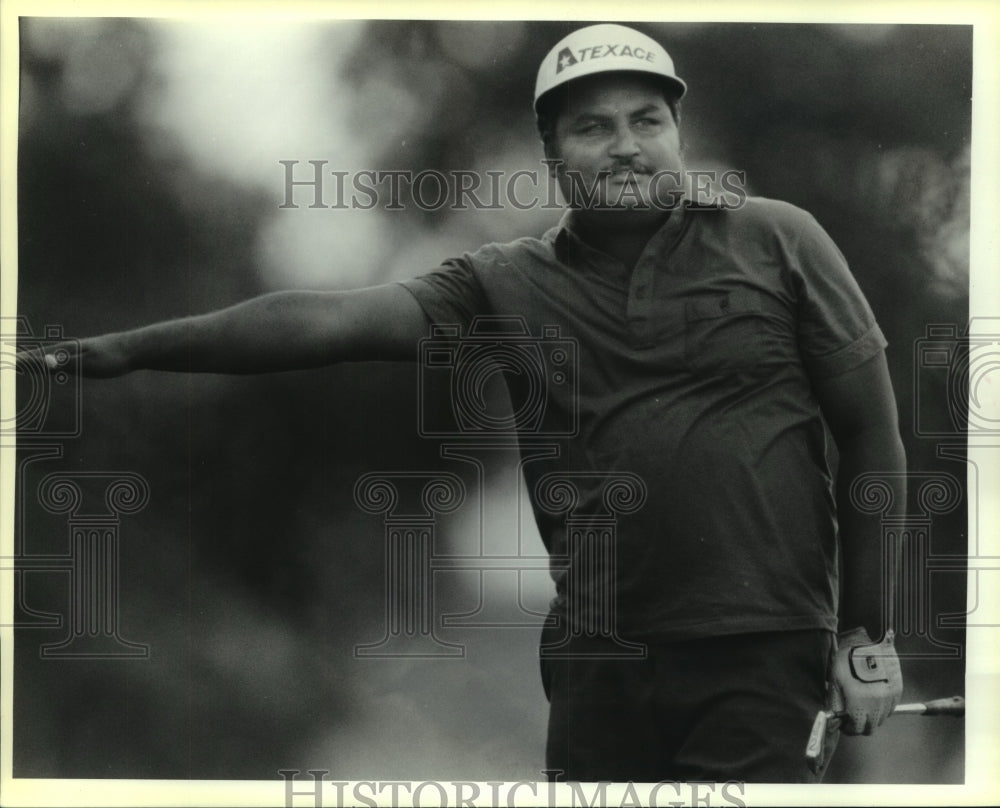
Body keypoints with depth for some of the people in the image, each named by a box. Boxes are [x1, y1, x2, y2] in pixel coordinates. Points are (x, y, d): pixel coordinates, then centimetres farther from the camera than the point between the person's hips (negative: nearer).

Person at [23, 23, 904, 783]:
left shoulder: (774, 241, 3)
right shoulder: (507, 286, 7)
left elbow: (872, 434, 5)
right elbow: (331, 317, -3)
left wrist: (867, 633, 2)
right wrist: (133, 348, -12)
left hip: (763, 657, -2)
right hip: (598, 662, 3)